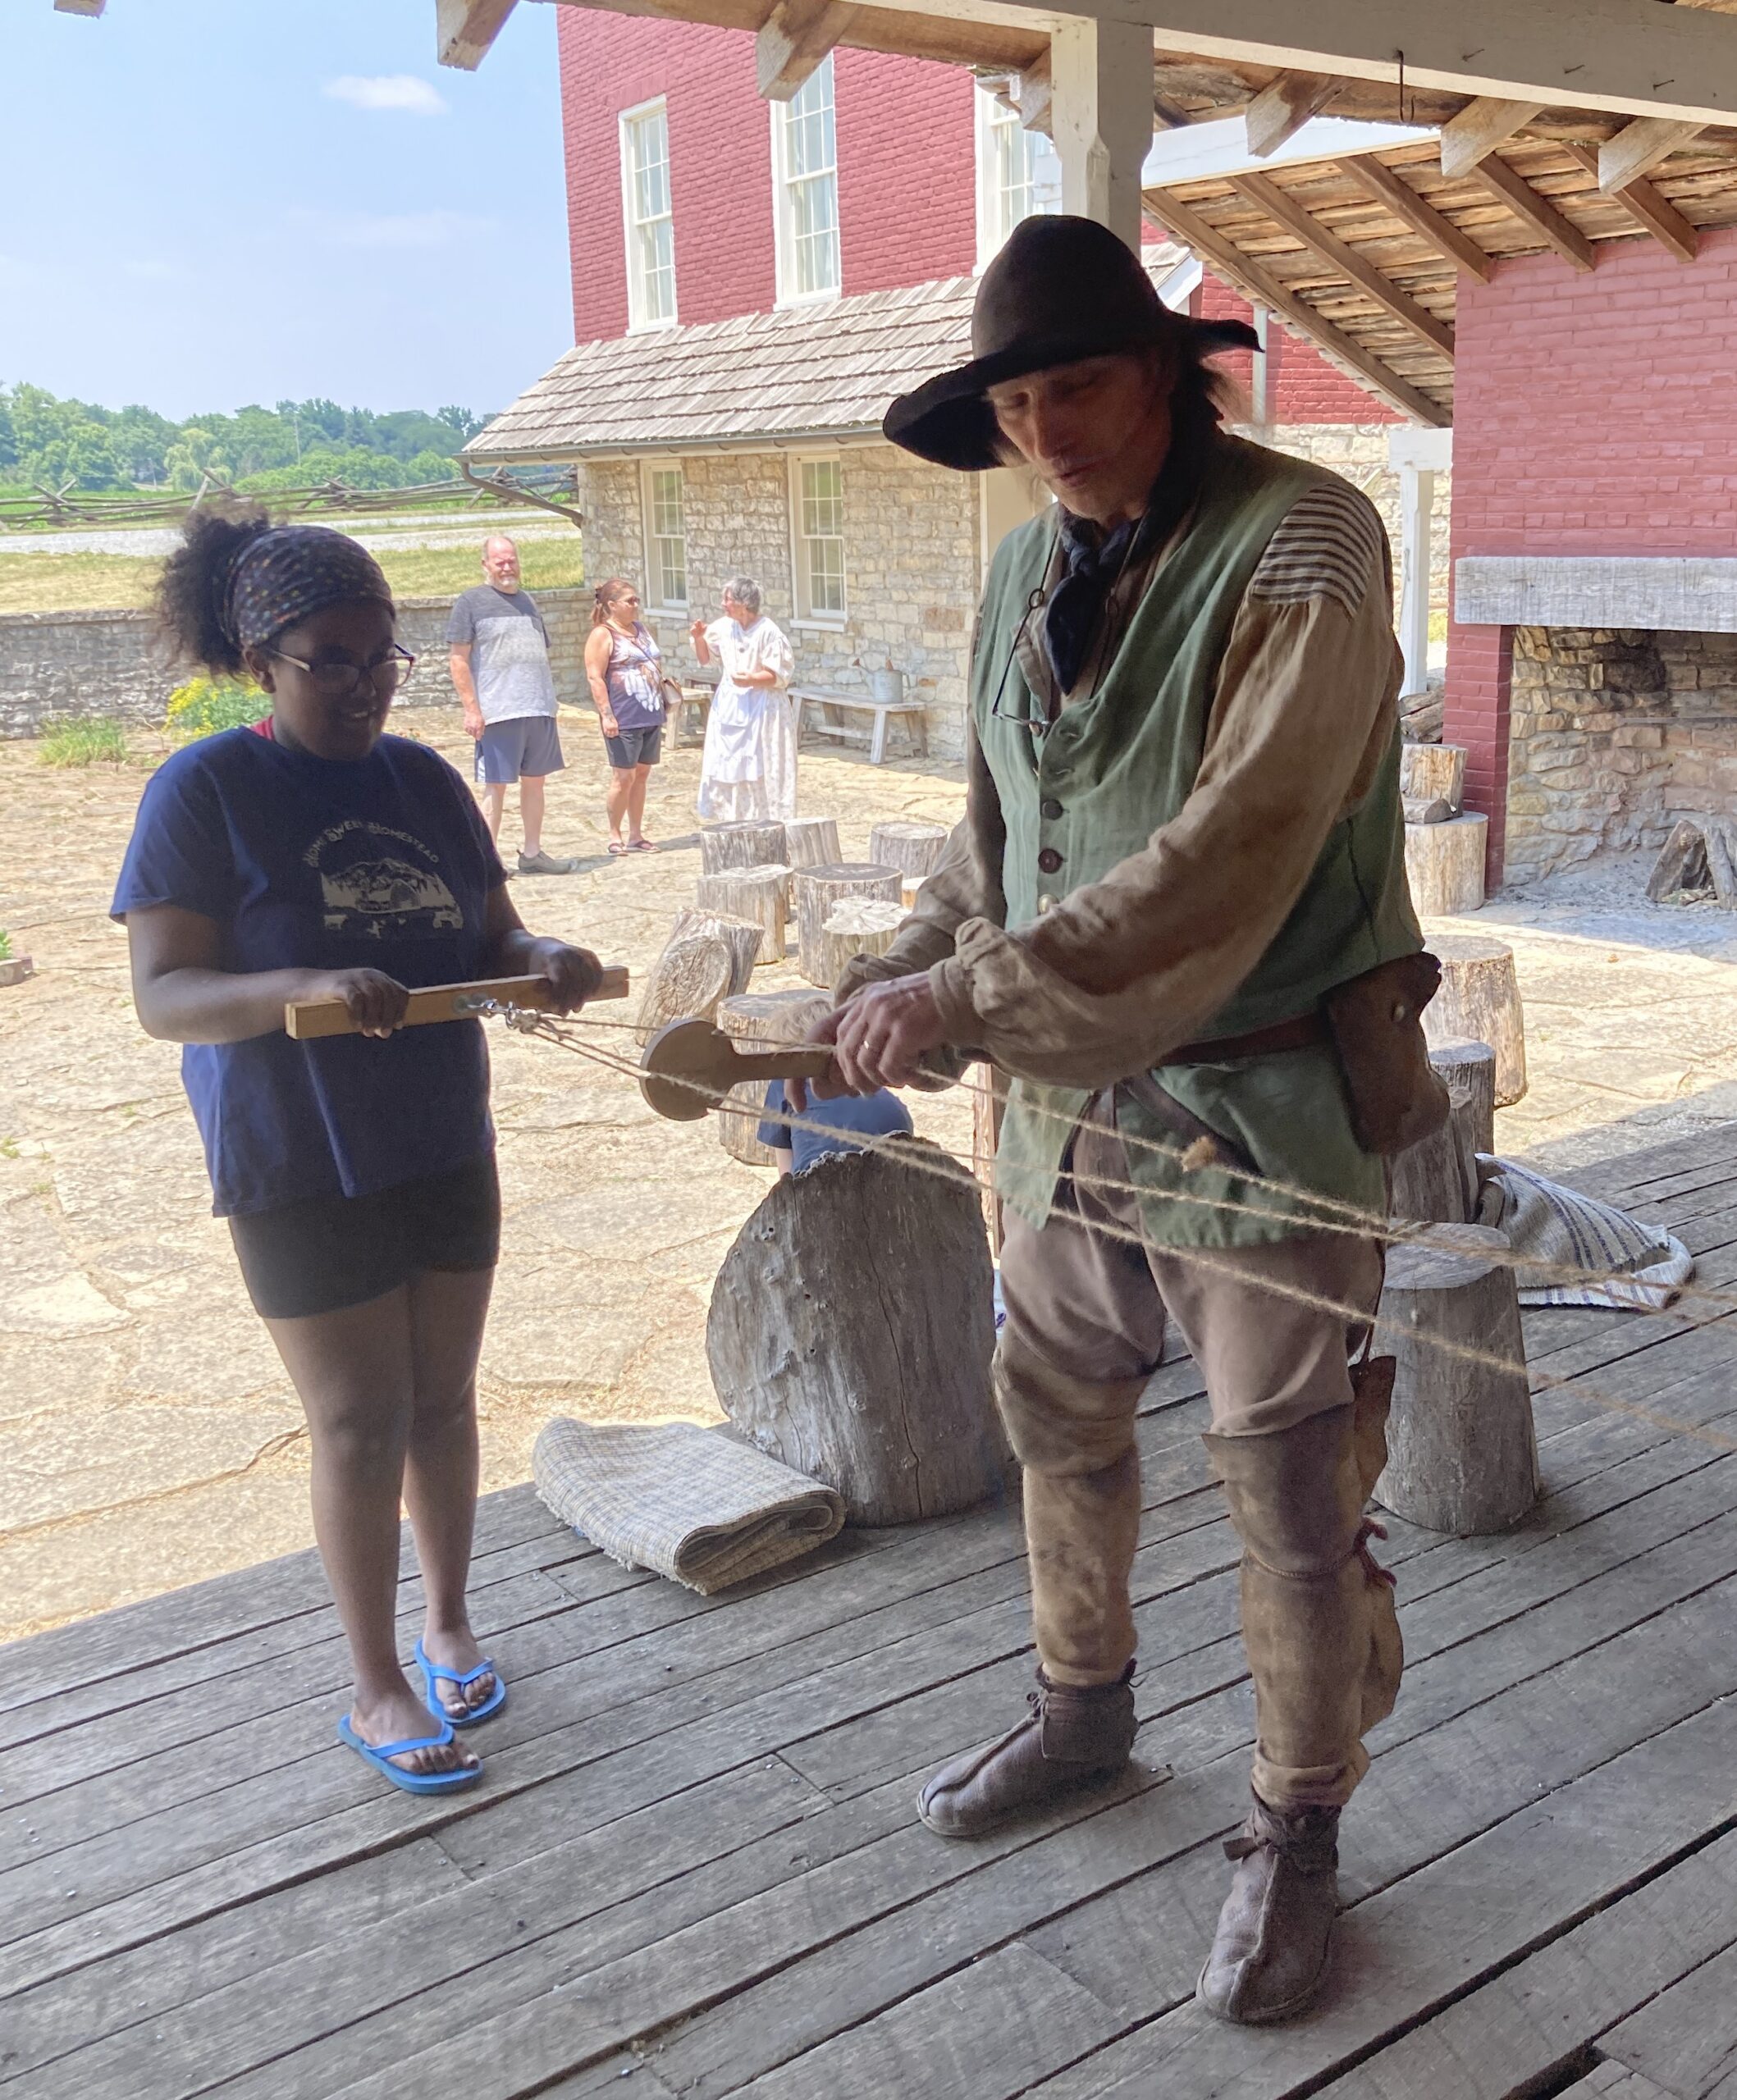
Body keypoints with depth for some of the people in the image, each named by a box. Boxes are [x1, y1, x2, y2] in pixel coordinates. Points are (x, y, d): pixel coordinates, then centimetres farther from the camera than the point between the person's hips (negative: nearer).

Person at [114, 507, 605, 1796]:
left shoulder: (424, 779, 4)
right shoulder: (204, 791, -12)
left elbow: (492, 939, 8)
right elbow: (165, 993, -17)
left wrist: (547, 960, -15)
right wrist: (304, 987, -35)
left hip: (446, 1147, 5)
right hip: (300, 1170, -5)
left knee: (442, 1400, 15)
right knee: (361, 1422, 1)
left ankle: (450, 1622, 36)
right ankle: (379, 1689, 19)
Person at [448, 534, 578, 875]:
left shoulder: (526, 600, 16)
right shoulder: (471, 601, -2)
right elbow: (458, 659, -7)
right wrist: (471, 709, -13)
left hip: (539, 709, 6)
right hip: (497, 712, -6)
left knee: (535, 781, 11)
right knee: (496, 786, -3)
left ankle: (532, 853, 20)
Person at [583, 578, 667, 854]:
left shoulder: (642, 629, 16)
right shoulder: (603, 635, -7)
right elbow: (595, 677, -13)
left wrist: (660, 706, 18)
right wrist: (606, 715, -20)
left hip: (651, 716, 7)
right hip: (624, 720, -7)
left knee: (641, 774, 10)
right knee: (624, 777, -4)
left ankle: (636, 835, 17)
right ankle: (615, 836, 8)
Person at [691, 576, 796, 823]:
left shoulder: (769, 632, -14)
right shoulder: (724, 626, 4)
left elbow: (779, 676, -13)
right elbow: (706, 658, 16)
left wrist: (753, 679, -29)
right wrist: (699, 638, -2)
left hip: (762, 710, -6)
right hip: (729, 708, 6)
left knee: (761, 773, -3)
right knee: (726, 770, 7)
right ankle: (731, 824, 16)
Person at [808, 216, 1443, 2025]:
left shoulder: (1301, 546, -18)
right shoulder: (1026, 574, 6)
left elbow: (1224, 866, -28)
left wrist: (963, 1001, -28)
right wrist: (878, 1002, -1)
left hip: (1261, 1104, -7)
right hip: (1072, 1091, 7)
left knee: (1292, 1495, 5)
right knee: (1055, 1413, 21)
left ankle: (1293, 1835, 27)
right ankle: (1084, 1709, 46)